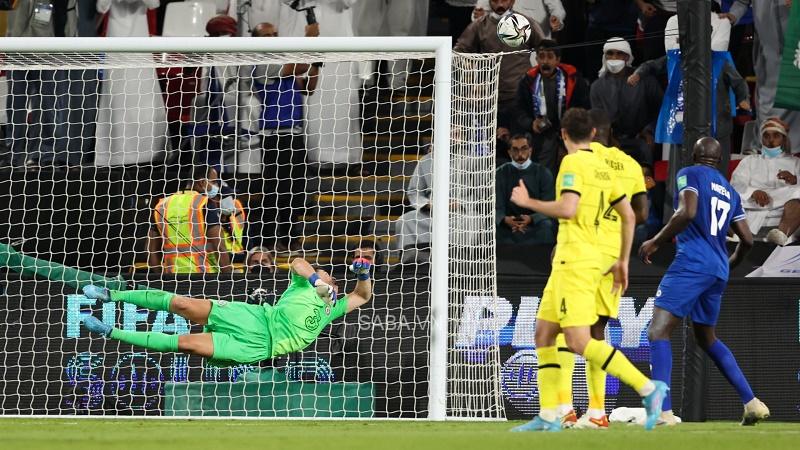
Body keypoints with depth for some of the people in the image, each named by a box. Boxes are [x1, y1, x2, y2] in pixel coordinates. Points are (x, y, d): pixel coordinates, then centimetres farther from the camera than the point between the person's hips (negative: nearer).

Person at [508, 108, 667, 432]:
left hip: (574, 260, -9)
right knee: (543, 334, 10)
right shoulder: (602, 167, 16)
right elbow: (628, 215, 19)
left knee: (579, 342, -13)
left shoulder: (573, 163, -10)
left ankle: (647, 388, -16)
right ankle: (548, 417, 6)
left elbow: (567, 209, -24)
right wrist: (623, 261, 25)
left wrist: (528, 203, -9)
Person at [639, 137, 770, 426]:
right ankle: (752, 403, 18)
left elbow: (687, 212, -16)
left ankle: (663, 410, -27)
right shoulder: (730, 191, 21)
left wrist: (656, 242, -8)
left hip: (692, 262, -8)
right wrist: (730, 264, 39)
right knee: (706, 338, 23)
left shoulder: (689, 175, 1)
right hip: (718, 270, 8)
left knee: (658, 332, -11)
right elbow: (747, 239, 21)